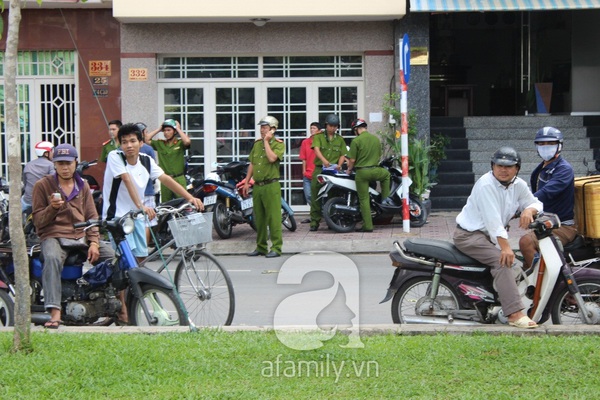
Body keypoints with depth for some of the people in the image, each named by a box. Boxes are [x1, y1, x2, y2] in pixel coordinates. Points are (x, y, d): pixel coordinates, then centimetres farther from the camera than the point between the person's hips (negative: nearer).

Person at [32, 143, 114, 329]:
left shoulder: (82, 186, 17)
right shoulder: (43, 185, 5)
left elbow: (91, 216, 13)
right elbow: (38, 221, 3)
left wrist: (94, 242, -3)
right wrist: (52, 207, -17)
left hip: (81, 235, 4)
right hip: (53, 235, -4)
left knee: (114, 257, -18)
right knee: (52, 259, -39)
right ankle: (55, 313, -48)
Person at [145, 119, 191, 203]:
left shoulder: (180, 143, 0)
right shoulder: (160, 144, 10)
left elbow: (187, 141, -20)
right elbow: (146, 139, 3)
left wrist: (178, 129, -8)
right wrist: (159, 129, 6)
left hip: (179, 179, -4)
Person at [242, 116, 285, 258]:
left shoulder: (278, 144, -4)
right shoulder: (257, 143, 15)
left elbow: (272, 158, -23)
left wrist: (266, 141, -13)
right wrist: (246, 182, 16)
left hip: (271, 186, -7)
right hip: (257, 186, 7)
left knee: (273, 217, -8)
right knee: (259, 218, 11)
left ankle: (276, 248, -4)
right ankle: (261, 247, 19)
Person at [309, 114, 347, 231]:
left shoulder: (340, 139, 18)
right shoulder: (318, 137, 9)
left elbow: (343, 155, 13)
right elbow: (316, 149, -9)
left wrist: (339, 165, -8)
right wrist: (324, 160, -27)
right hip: (319, 169, -1)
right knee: (315, 193, -7)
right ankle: (314, 221, -4)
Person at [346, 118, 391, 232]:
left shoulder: (356, 141, -11)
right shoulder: (376, 139, 7)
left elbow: (352, 160, -11)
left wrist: (349, 169, 9)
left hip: (361, 172, -4)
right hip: (375, 170, 4)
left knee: (364, 199, 3)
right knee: (386, 174, 37)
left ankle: (368, 226, 2)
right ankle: (385, 198, 30)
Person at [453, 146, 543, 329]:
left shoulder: (518, 185, 5)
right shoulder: (485, 184, -19)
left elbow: (536, 203, 13)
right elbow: (493, 219, -27)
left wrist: (529, 210, -13)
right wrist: (505, 247, -34)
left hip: (490, 236, 9)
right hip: (469, 234, -9)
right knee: (503, 260, -26)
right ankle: (515, 313, -34)